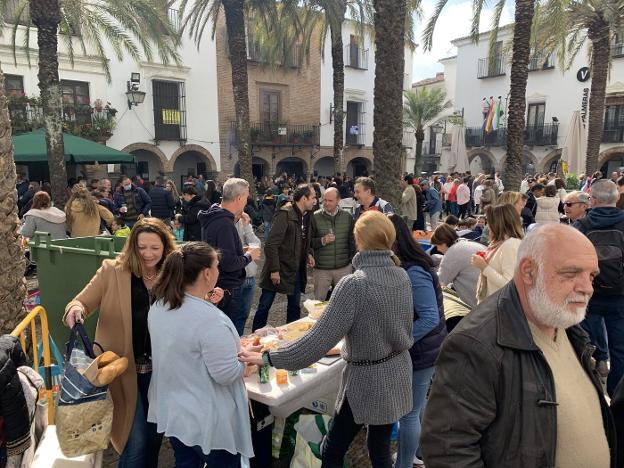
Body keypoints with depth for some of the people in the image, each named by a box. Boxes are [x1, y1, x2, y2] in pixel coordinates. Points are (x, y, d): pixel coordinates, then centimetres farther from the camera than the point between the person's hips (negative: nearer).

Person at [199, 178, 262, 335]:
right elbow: (229, 263, -27)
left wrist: (241, 250, 9)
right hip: (228, 290, -10)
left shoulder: (213, 218, 8)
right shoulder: (225, 224, -24)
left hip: (216, 286, 10)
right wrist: (249, 256, -10)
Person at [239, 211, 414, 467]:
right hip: (397, 374, 6)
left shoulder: (354, 284, -24)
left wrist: (268, 358, -20)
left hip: (367, 380, -6)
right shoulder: (402, 275, -4)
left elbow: (320, 339, -27)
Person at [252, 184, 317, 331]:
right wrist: (274, 270, -21)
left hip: (297, 269, 8)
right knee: (264, 306, 3)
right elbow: (271, 244, -20)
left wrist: (308, 254, 4)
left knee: (295, 306, 15)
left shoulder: (306, 215, 6)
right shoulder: (285, 214, -18)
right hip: (280, 269, -7)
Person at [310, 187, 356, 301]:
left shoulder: (347, 217, 4)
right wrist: (322, 241, -18)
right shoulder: (315, 217, -3)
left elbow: (353, 241, 11)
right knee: (319, 302, 6)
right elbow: (308, 241, -2)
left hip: (344, 268, 2)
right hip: (321, 269, -1)